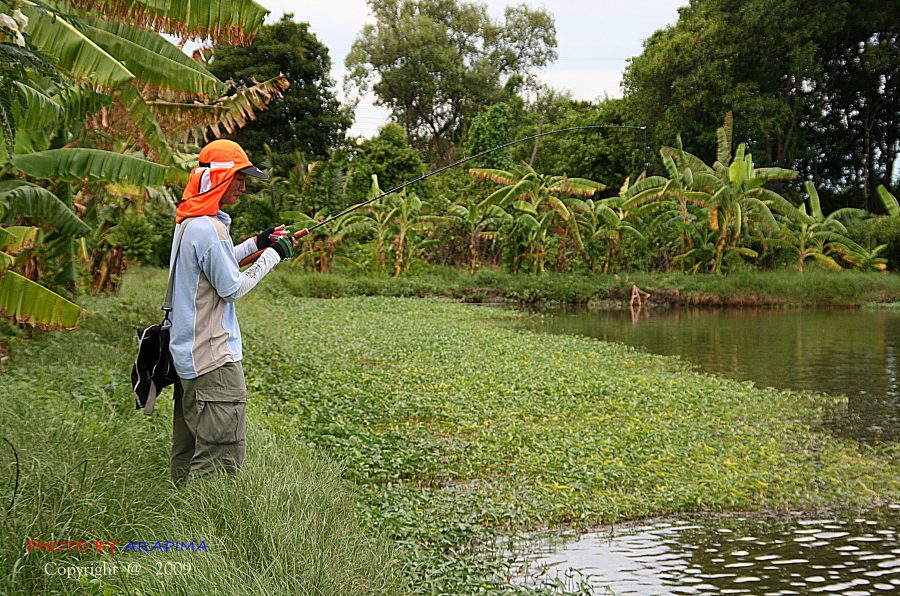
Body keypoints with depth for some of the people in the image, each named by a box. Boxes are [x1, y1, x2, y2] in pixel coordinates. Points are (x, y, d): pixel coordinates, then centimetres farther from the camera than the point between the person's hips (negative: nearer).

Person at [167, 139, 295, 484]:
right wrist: (272, 256, -5)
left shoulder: (185, 222, 11)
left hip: (188, 352, 10)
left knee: (188, 449, 14)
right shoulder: (208, 228, -19)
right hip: (214, 358, -10)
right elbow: (231, 288, -15)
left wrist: (255, 243, 19)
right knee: (223, 454, -8)